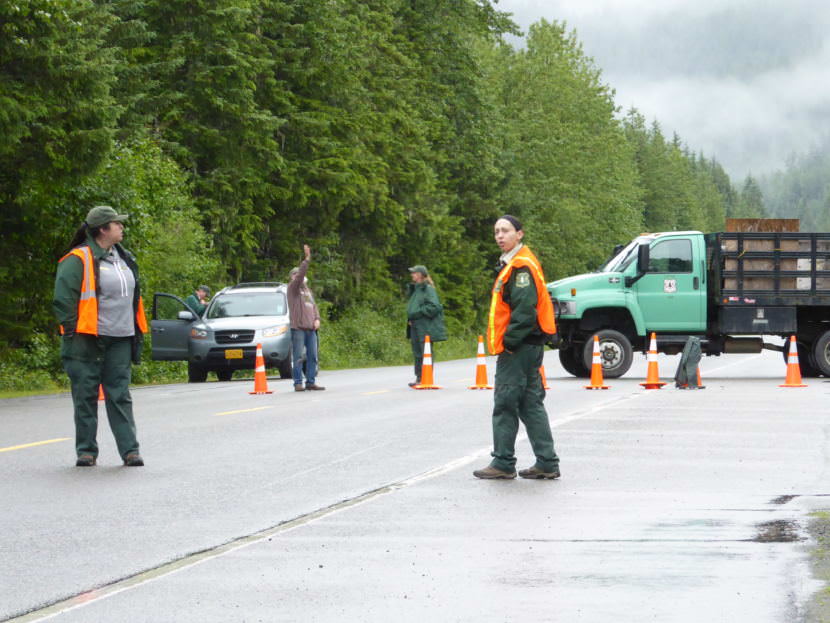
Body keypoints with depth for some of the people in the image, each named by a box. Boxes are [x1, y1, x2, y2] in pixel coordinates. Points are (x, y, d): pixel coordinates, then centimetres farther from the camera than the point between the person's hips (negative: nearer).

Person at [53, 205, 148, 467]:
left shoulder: (124, 258, 16)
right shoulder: (78, 259, -8)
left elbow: (133, 295, 25)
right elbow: (63, 298, -9)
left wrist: (136, 332, 20)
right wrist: (71, 331, -12)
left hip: (120, 340, 6)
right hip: (88, 340, -6)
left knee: (120, 396, 3)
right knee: (86, 396, 1)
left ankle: (130, 450, 2)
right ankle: (86, 450, 8)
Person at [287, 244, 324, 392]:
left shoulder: (308, 290, 24)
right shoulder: (293, 287, 1)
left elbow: (314, 306, 24)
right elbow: (299, 276, -16)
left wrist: (317, 319, 5)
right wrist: (307, 259, -24)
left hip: (311, 328, 7)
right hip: (298, 327, -7)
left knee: (312, 356, 5)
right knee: (298, 357, -7)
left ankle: (311, 382, 9)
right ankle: (298, 383, -5)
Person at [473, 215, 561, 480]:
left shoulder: (521, 266, -14)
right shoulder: (511, 264, 19)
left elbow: (524, 309, -22)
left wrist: (509, 341, -20)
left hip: (519, 348, -11)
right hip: (528, 347, 11)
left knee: (505, 403, -5)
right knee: (531, 404, 11)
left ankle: (503, 463, 0)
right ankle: (547, 463, 13)